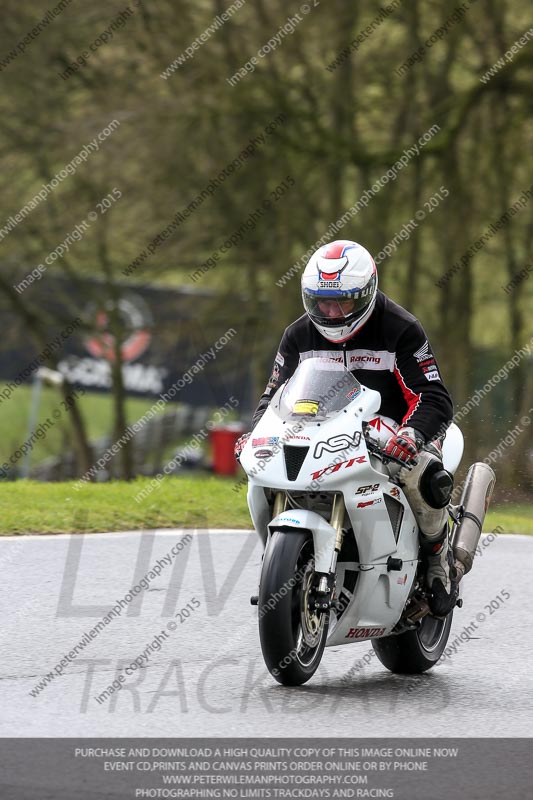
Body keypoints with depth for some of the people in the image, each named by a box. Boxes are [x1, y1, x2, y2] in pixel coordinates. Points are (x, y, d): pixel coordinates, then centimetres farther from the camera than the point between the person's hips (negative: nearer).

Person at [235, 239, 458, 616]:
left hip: (391, 435, -5)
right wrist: (255, 433, -11)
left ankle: (439, 555, -9)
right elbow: (276, 391, 11)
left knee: (423, 472, -38)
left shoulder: (401, 331, -12)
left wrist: (413, 433, -41)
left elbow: (434, 398, -18)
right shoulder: (299, 336, 4)